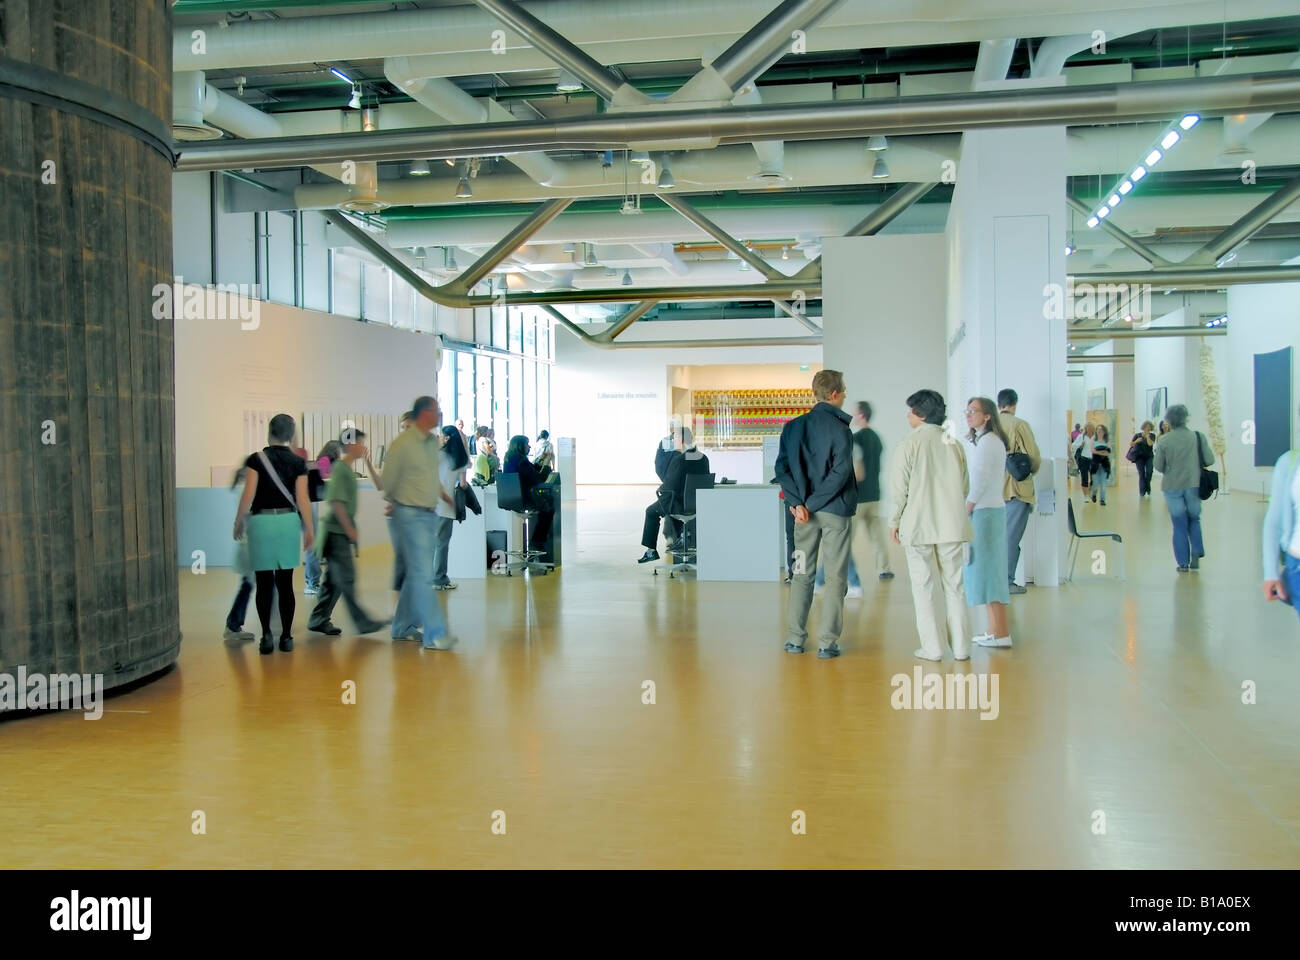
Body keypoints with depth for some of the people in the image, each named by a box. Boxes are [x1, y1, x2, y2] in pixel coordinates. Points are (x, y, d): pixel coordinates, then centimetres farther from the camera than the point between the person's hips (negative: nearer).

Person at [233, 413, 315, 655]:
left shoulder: (256, 460, -4)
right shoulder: (298, 463, 0)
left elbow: (248, 495, -7)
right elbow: (302, 499, -3)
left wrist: (239, 521, 5)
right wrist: (309, 529, 4)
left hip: (261, 522, -2)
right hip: (288, 521, 2)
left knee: (264, 583, 5)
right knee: (285, 583, 7)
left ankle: (266, 635, -3)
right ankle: (286, 637, 8)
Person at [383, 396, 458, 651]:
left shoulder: (433, 442, 9)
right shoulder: (403, 443, -14)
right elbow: (388, 481, -4)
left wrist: (443, 494, 15)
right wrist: (397, 503, 9)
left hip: (429, 514, 8)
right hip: (410, 515, -8)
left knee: (415, 573, 14)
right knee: (423, 575, -9)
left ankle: (403, 627, 25)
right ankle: (433, 635, -7)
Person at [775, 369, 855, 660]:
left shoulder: (793, 426, 6)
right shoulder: (840, 428, -9)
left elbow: (782, 467, -1)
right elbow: (840, 473, -17)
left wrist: (798, 502, -7)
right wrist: (811, 504, -13)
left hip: (804, 512, 4)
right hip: (835, 512, -4)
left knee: (802, 573, 12)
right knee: (835, 577, 3)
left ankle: (795, 638, 13)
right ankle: (828, 642, 2)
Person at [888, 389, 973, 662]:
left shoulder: (911, 443, -8)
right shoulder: (953, 443, 5)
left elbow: (899, 486, -8)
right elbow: (965, 484, 12)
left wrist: (894, 521, 2)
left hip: (918, 525, -4)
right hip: (952, 525, 4)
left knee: (924, 588, 4)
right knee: (954, 587, 10)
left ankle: (932, 648, 5)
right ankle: (961, 647, 12)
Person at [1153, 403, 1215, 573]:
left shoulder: (1163, 441, -9)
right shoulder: (1198, 436, -7)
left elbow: (1158, 466, -4)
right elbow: (1210, 460, -5)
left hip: (1172, 487, -1)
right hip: (1193, 484, 1)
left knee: (1179, 524, 9)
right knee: (1194, 519, 21)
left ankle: (1183, 562, 9)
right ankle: (1196, 554, 7)